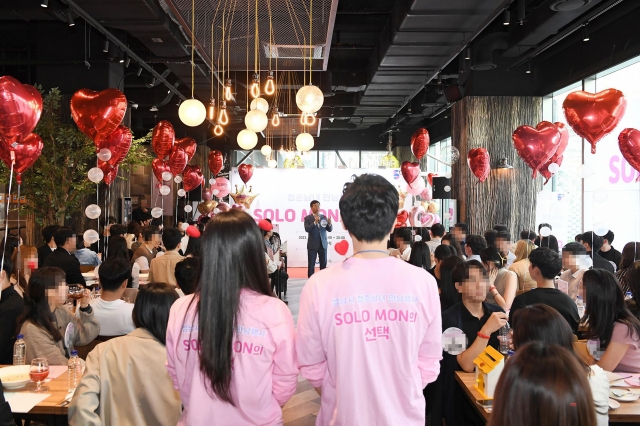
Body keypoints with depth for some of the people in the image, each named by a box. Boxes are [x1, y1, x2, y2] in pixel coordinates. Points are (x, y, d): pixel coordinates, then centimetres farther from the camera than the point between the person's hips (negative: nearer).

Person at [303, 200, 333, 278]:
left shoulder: (324, 217, 8)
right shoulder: (308, 218, 0)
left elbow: (329, 230, 4)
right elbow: (307, 229, -14)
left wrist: (329, 223, -18)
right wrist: (315, 222, -26)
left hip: (323, 244, 3)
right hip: (312, 244, -3)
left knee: (323, 264, 5)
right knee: (311, 264, -1)